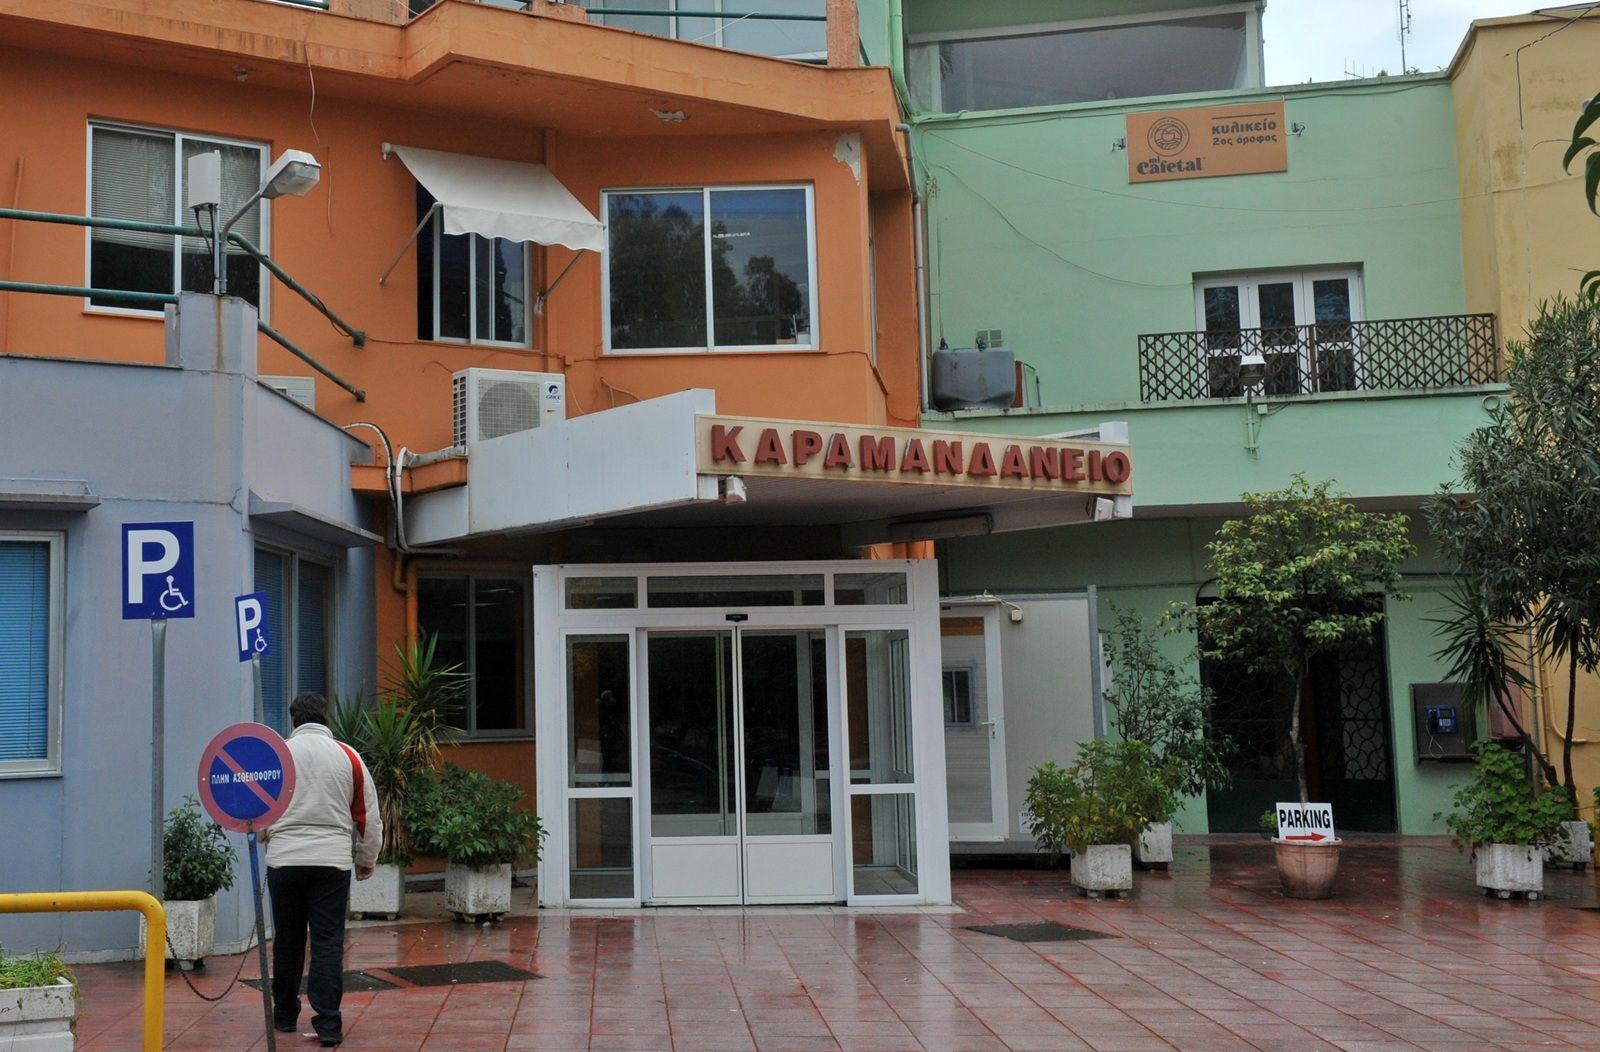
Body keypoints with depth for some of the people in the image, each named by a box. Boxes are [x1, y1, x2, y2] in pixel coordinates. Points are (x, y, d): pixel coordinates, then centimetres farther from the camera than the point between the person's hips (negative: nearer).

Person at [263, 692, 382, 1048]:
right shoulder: (348, 756, 4)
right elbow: (368, 816, 7)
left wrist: (266, 836, 27)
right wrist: (367, 860, 21)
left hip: (284, 859, 0)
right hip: (333, 861, 0)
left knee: (287, 940, 14)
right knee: (328, 943, 1)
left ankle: (285, 1015, 27)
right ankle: (328, 1025, -4)